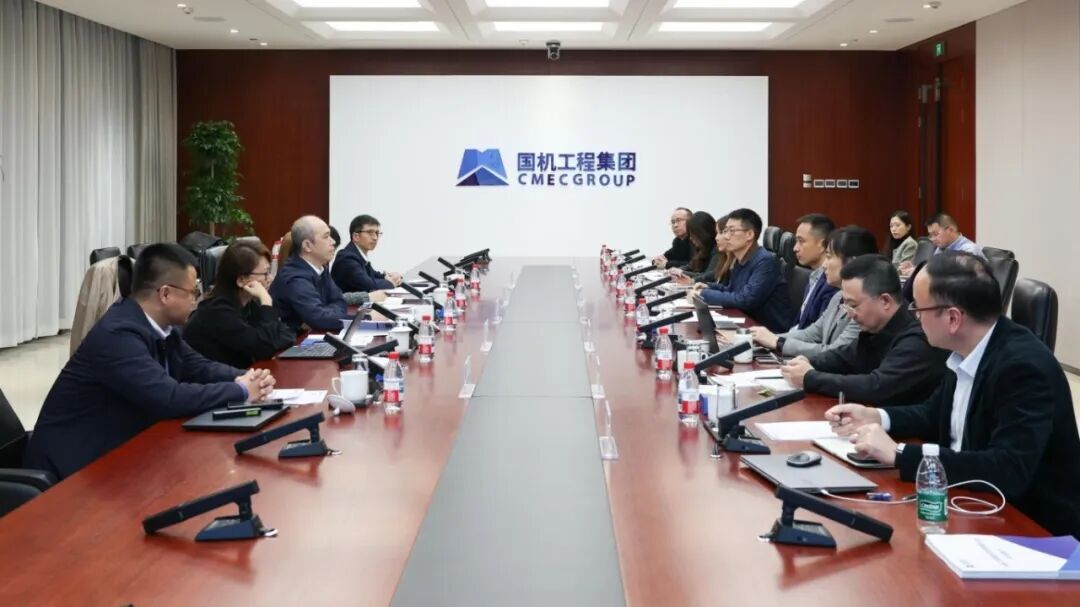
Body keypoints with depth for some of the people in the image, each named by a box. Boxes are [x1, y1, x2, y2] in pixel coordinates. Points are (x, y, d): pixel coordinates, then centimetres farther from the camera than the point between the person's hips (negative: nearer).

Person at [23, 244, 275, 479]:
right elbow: (169, 398, -32)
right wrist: (240, 390, -21)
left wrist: (246, 378, -9)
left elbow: (196, 366, 10)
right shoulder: (118, 334, -26)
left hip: (119, 447, 8)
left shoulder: (160, 324, 1)